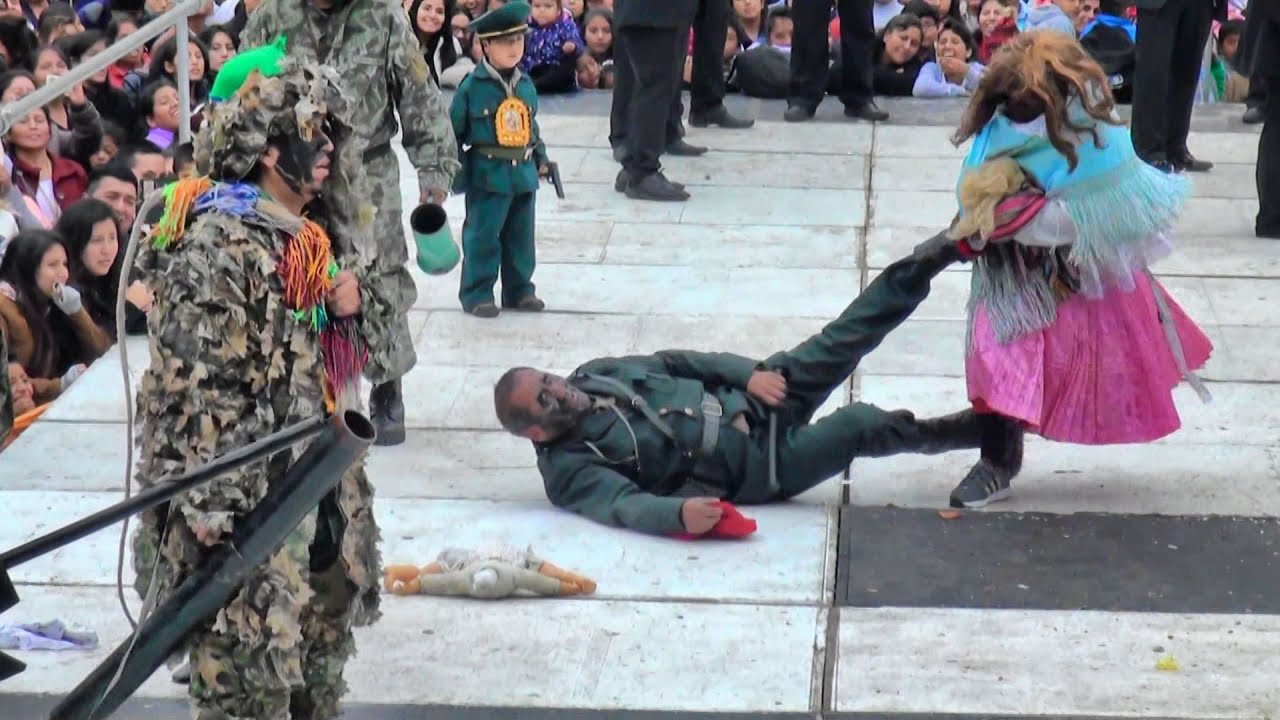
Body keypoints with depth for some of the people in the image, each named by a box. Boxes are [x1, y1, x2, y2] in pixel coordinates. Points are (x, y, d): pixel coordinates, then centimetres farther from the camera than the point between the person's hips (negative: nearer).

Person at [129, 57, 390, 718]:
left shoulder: (318, 232, 9)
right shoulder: (214, 246, -19)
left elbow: (367, 339, 20)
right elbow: (194, 383, -21)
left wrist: (357, 304, -4)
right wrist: (210, 504, -23)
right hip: (245, 495, -9)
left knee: (322, 644, 19)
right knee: (248, 663, -1)